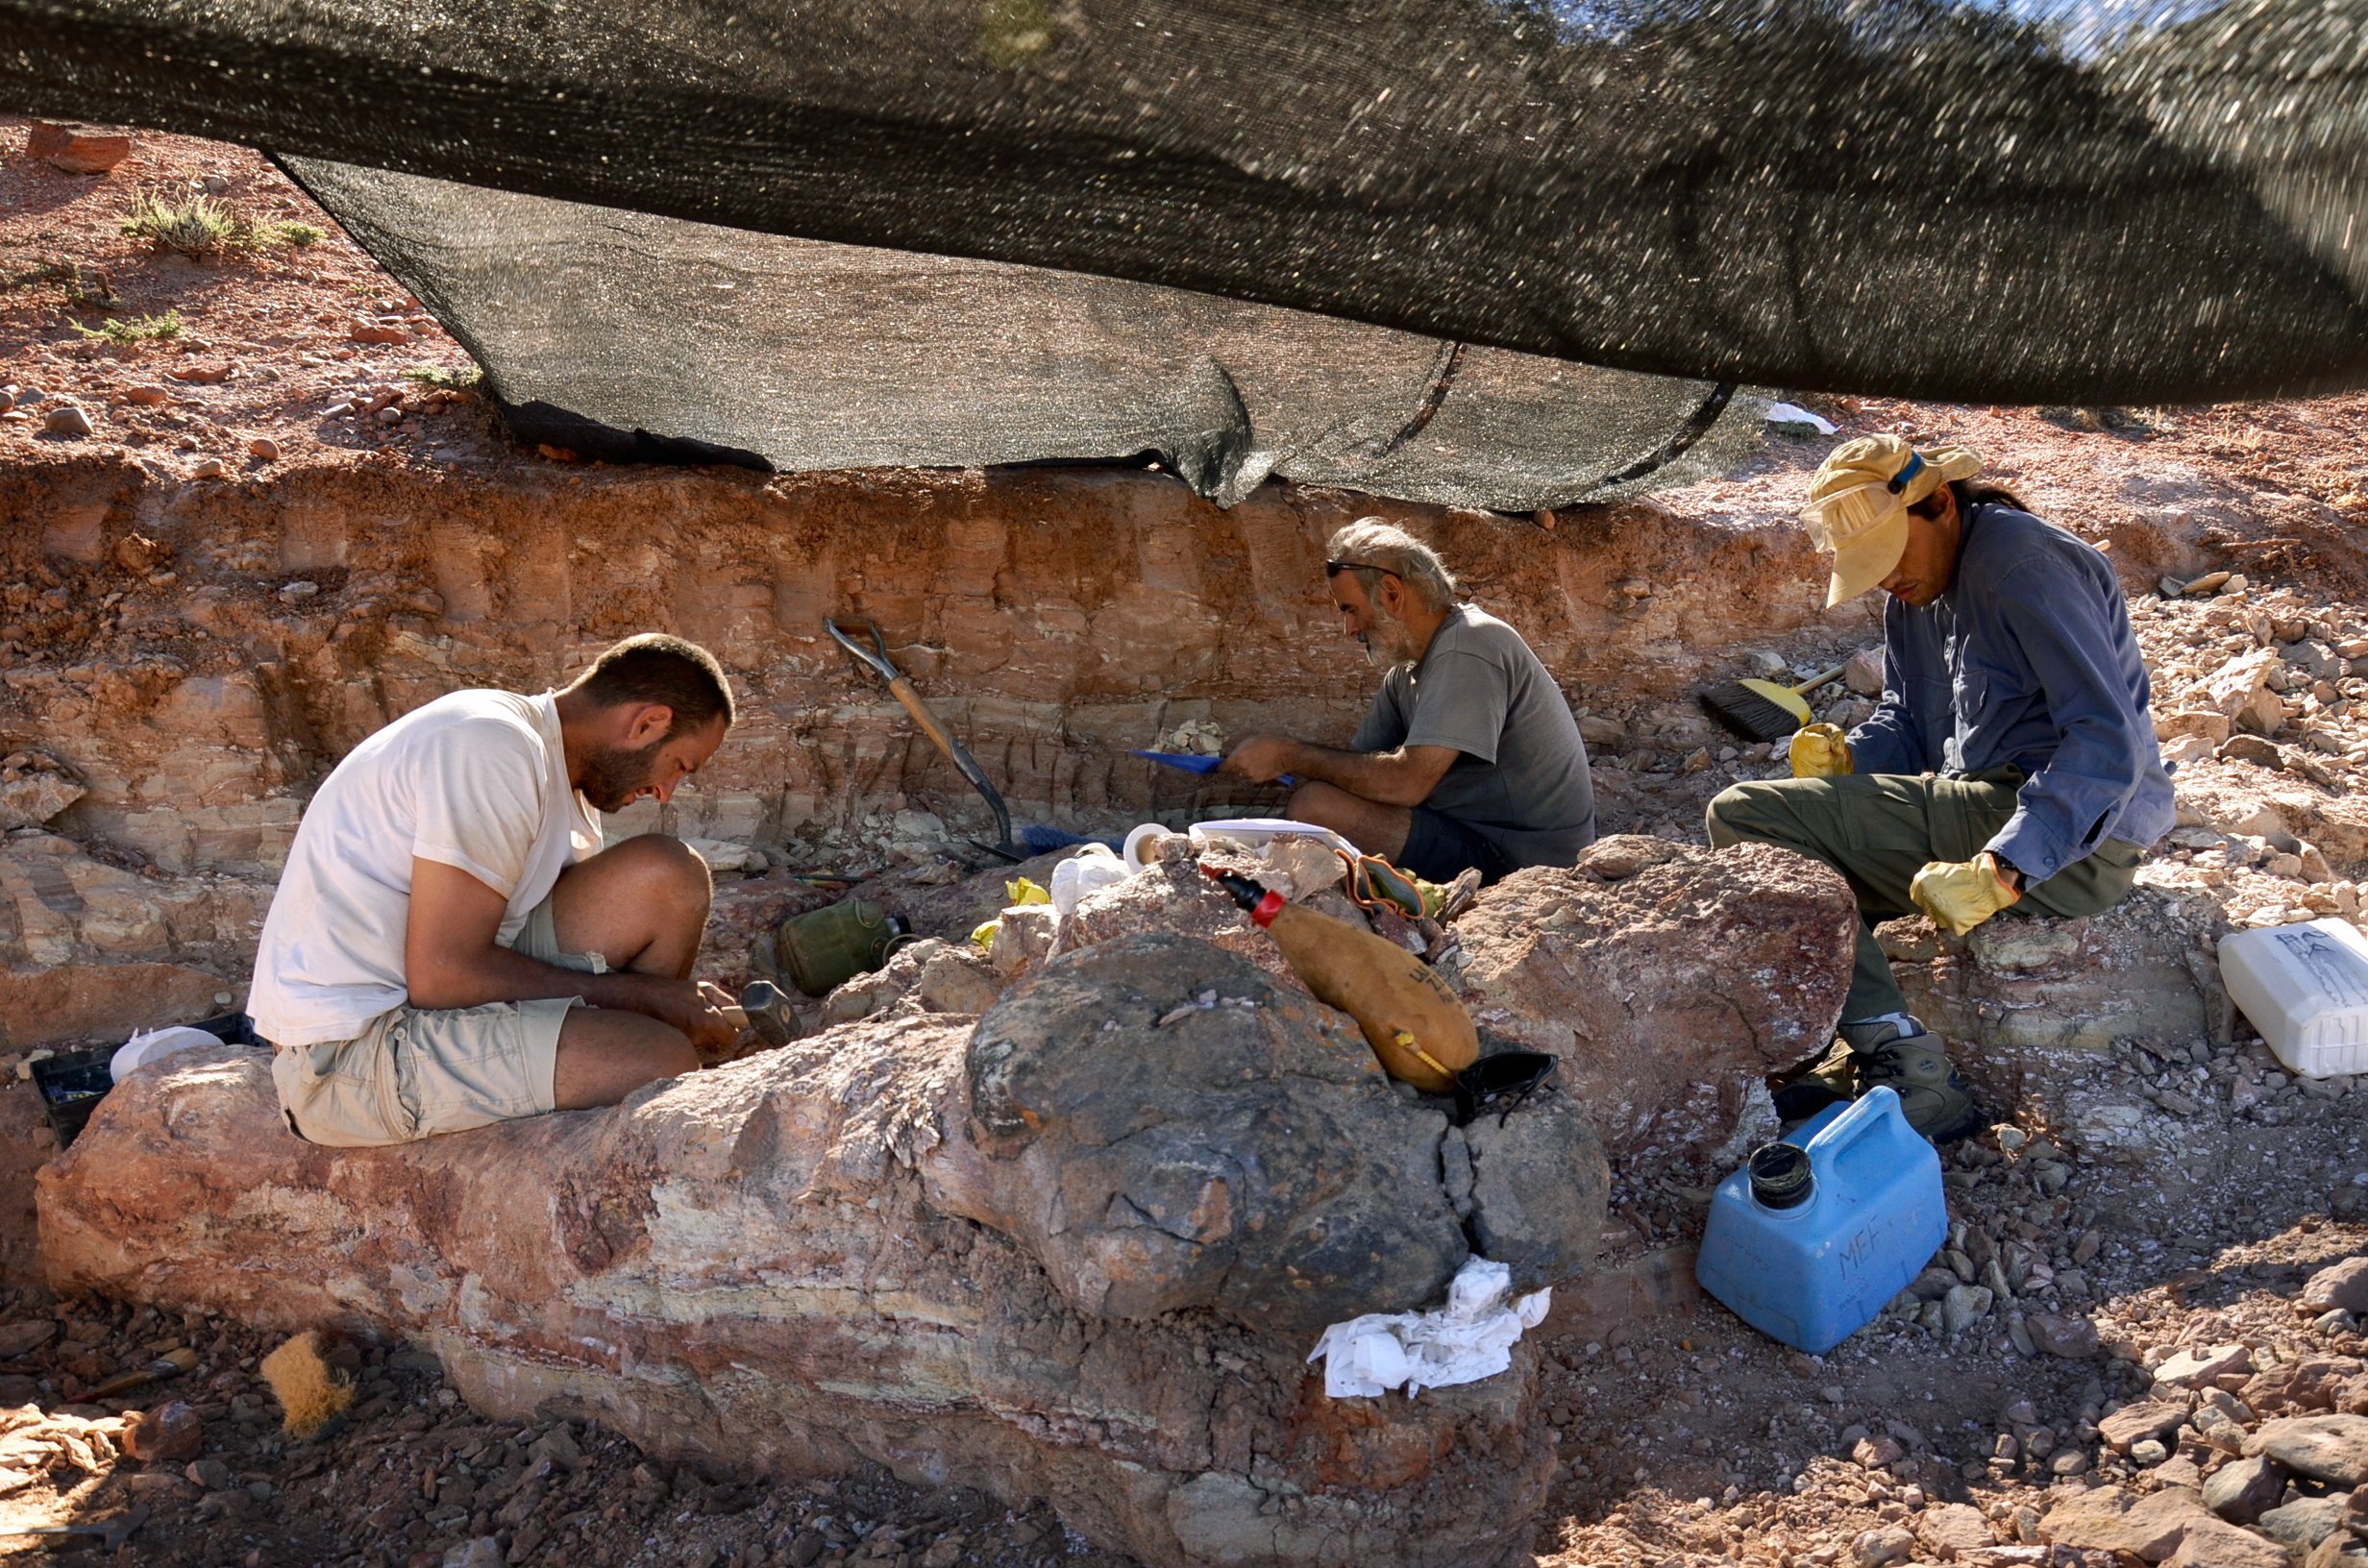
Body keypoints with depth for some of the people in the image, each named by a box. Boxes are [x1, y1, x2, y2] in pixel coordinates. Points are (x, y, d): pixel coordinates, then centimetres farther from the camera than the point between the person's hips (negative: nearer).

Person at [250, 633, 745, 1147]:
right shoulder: (495, 747, -18)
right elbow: (445, 975, -23)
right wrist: (642, 995, -16)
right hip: (350, 1058, -9)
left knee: (669, 875, -3)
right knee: (663, 1060, -26)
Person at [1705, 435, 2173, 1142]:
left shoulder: (2023, 562, -14)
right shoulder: (1913, 594, 14)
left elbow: (2111, 739, -22)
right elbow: (1907, 720, 19)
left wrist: (2002, 871, -33)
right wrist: (1848, 756, -5)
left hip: (2074, 840, -10)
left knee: (1745, 819, -19)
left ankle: (1903, 1068, -18)